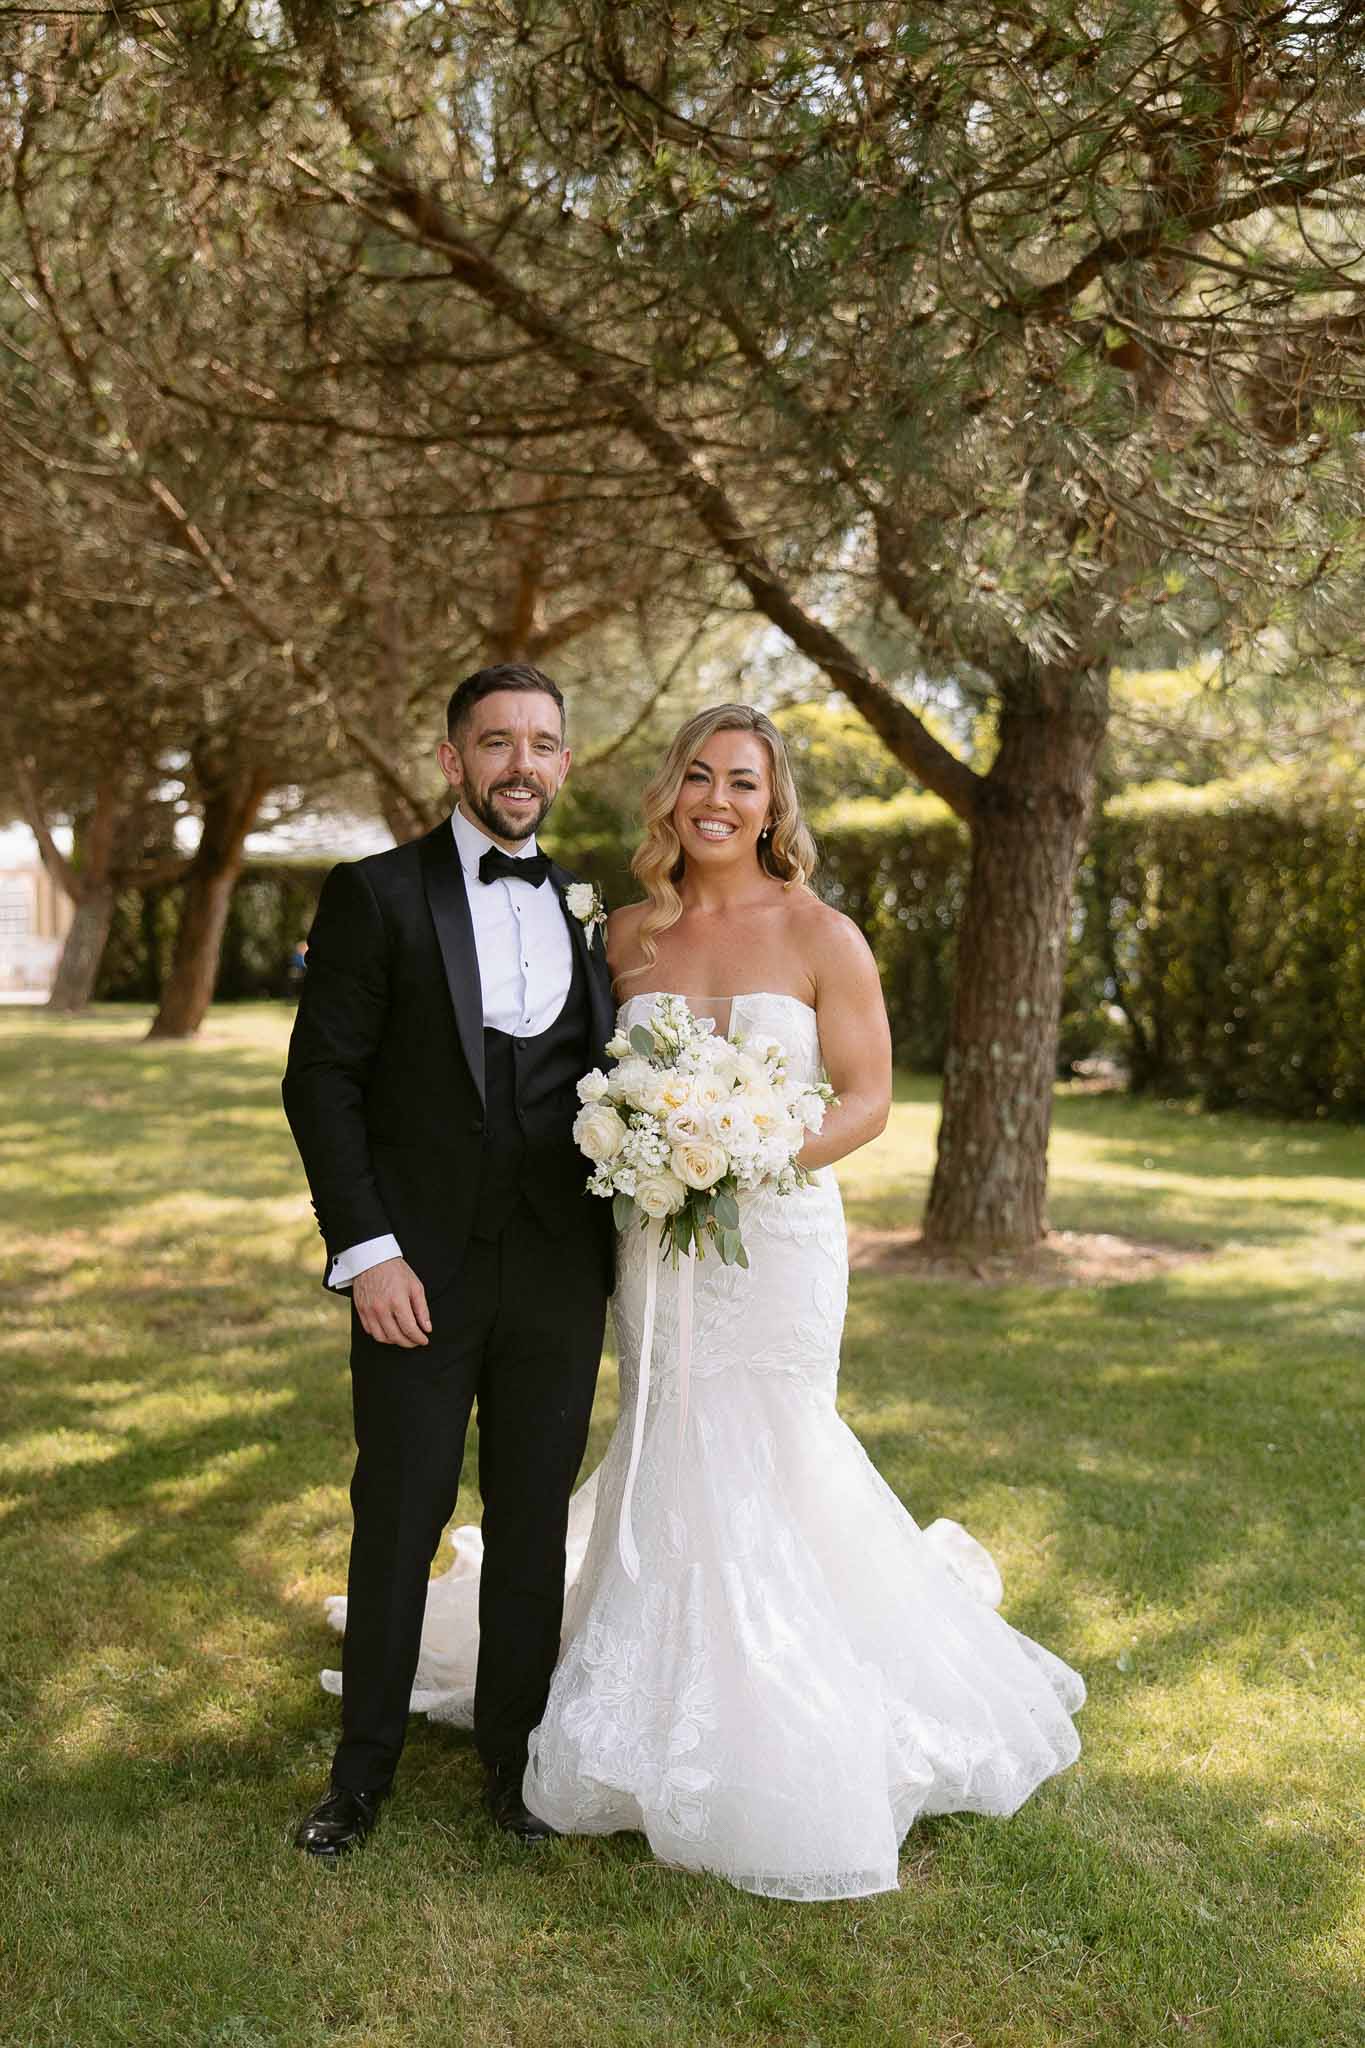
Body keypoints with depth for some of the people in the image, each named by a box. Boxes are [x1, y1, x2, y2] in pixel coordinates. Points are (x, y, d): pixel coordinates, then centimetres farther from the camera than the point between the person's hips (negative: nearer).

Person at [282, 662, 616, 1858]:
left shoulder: (592, 911, 9)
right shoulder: (376, 896, -2)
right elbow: (322, 1080, -5)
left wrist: (622, 1241, 1)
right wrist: (364, 1250, -12)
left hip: (559, 1276, 3)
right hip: (421, 1271, -3)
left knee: (534, 1523, 12)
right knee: (397, 1520, 7)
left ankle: (515, 1750, 29)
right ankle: (365, 1766, 25)